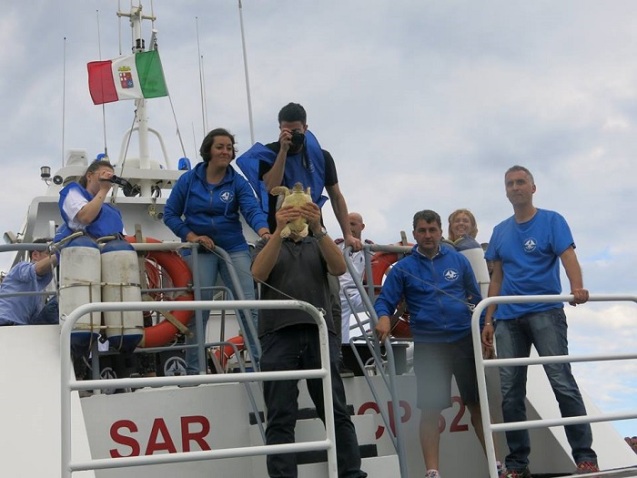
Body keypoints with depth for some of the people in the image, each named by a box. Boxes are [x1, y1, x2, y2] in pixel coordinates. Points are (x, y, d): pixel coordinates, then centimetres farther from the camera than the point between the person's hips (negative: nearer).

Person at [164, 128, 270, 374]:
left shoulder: (238, 182, 1)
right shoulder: (189, 180, 2)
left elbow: (252, 210, -15)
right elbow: (170, 214, 5)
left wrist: (264, 232, -35)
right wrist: (191, 236, -9)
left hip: (234, 248, 1)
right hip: (200, 251, -1)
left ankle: (261, 361, 1)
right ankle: (193, 369, 7)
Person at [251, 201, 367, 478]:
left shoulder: (318, 246, 21)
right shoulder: (267, 245, 18)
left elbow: (339, 268, -1)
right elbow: (259, 273, -5)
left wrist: (318, 229, -13)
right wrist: (279, 231, -16)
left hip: (320, 333, 1)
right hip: (279, 334, -1)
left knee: (337, 412, 0)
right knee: (281, 418, -3)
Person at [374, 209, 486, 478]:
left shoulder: (458, 260, 5)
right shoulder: (403, 268, 2)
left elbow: (476, 297, 12)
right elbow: (384, 301, -3)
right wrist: (383, 318, -24)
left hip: (464, 340, 1)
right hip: (428, 346, -1)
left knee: (477, 404, 6)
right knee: (430, 410, 2)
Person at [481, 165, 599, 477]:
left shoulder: (551, 221, 4)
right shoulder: (500, 232, 17)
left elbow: (568, 256, -10)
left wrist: (577, 287, -30)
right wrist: (488, 320, 11)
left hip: (545, 312, -4)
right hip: (508, 318, 4)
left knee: (562, 382, -12)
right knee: (510, 392, 0)